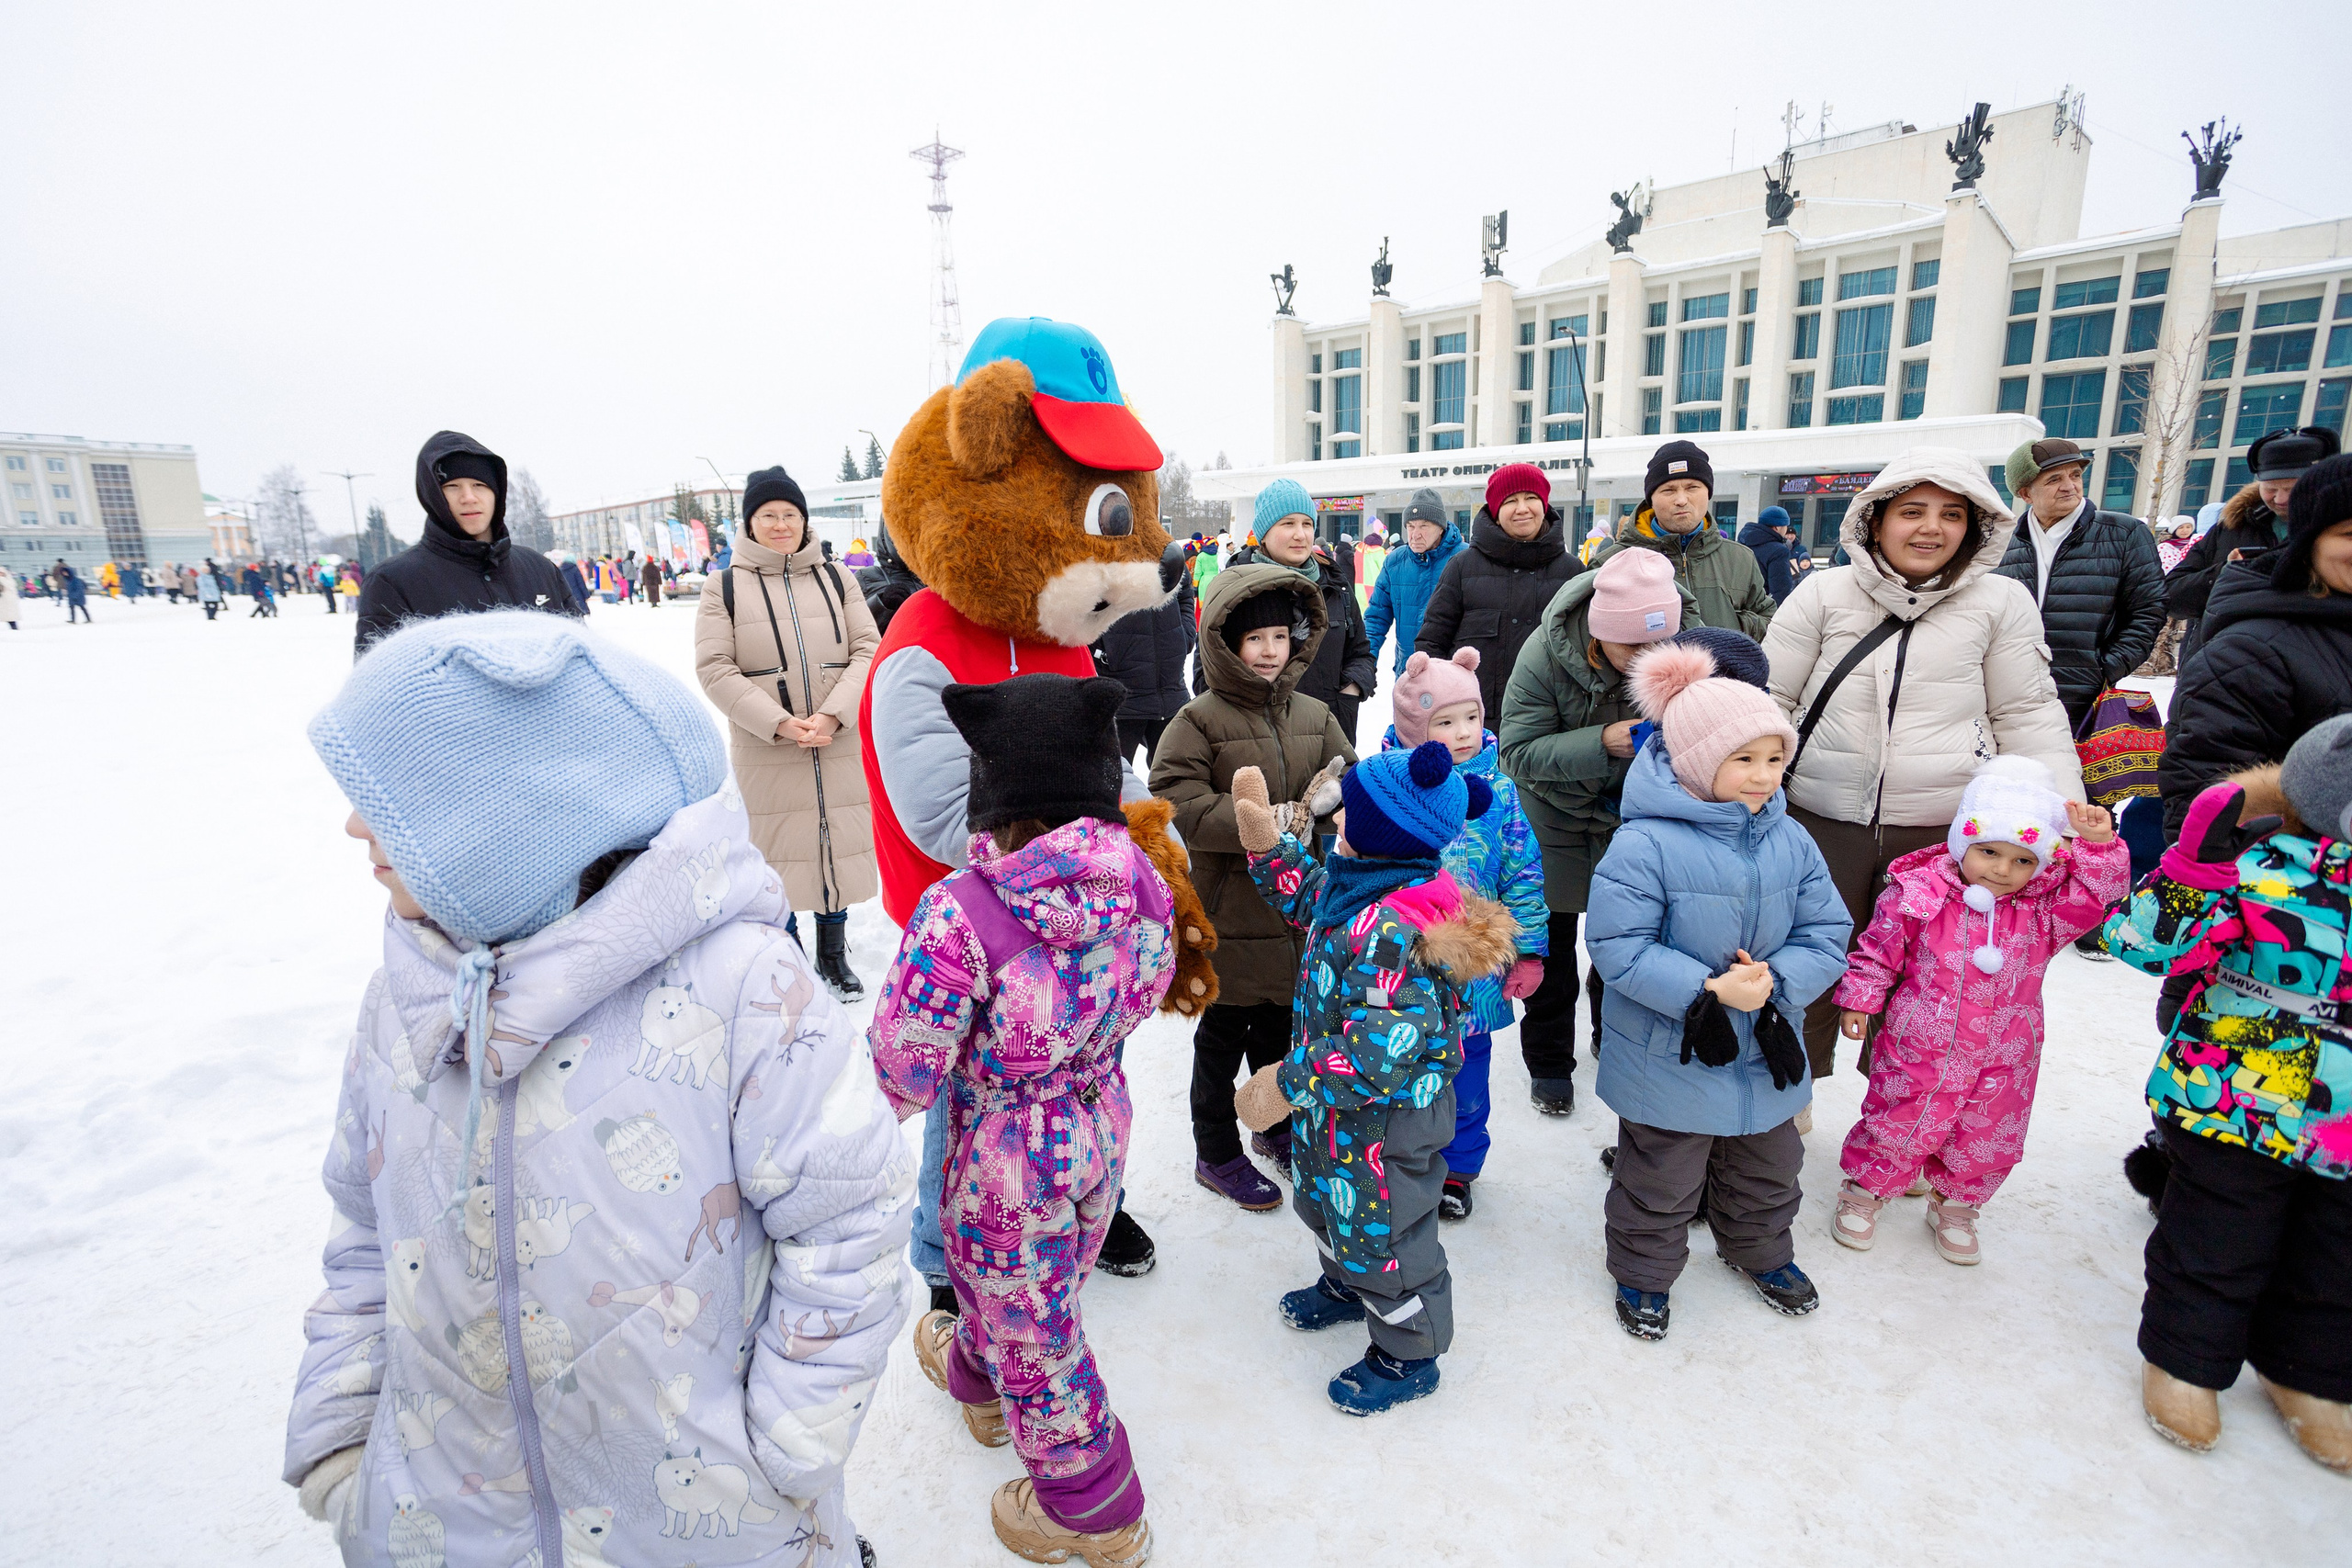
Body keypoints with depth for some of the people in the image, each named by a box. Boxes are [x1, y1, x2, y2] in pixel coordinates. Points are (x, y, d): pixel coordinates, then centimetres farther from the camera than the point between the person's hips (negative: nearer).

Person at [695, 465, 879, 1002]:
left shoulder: (834, 577, 8)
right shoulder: (724, 585, 2)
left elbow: (867, 650, 1)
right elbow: (715, 669, -4)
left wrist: (834, 714, -14)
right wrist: (779, 723, -16)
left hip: (839, 747, 2)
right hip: (766, 753, -2)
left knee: (839, 844, 10)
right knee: (778, 856, 5)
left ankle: (833, 955, 28)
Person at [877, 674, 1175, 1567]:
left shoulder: (959, 914, -33)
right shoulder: (1140, 877, -16)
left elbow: (906, 1073, -22)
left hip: (1008, 1158, -6)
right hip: (1102, 1128, 6)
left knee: (1029, 1326, 20)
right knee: (1034, 1290, 33)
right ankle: (976, 1378, 64)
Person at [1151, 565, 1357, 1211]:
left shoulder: (1314, 716, 4)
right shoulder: (1197, 721, -13)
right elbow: (1183, 808, -23)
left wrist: (1330, 799, -20)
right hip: (1230, 910, -5)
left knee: (1283, 1026, 23)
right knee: (1224, 1033, 13)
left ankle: (1280, 1126, 46)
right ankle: (1216, 1152, 33)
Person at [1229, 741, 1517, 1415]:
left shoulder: (1390, 930, -36)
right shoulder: (1358, 886, -5)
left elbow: (1386, 1045, -38)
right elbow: (1308, 898, 16)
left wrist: (1288, 1085, -30)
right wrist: (1268, 841, 3)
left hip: (1383, 1118, -10)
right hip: (1335, 1106, 10)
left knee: (1378, 1229, 12)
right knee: (1326, 1198, 30)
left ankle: (1407, 1355, 38)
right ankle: (1345, 1285, 59)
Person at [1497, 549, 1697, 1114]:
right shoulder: (1547, 652, -30)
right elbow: (1518, 752, -28)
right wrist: (1601, 743, -41)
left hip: (1637, 812, 3)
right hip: (1558, 815, -2)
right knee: (1552, 941, 10)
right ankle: (1549, 1061, 29)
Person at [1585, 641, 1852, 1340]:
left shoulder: (1791, 842, -3)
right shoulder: (1644, 844, -23)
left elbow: (1827, 934, -2)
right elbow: (1620, 948, -25)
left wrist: (1775, 981, -20)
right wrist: (1708, 990, -30)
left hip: (1765, 1050, 6)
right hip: (1670, 1057, -6)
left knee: (1767, 1171, 29)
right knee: (1661, 1182, 14)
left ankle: (1761, 1251, 56)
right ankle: (1643, 1273, 38)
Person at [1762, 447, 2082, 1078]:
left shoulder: (2002, 602, 5)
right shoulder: (1824, 592, 2)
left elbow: (2027, 714, 9)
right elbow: (1770, 697, 5)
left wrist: (2064, 802, 1)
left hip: (1945, 833, 1)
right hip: (1824, 822, 0)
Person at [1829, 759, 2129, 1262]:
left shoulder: (2044, 910, -4)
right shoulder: (1918, 896, -12)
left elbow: (2103, 890, -14)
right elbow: (1878, 951, -3)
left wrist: (2100, 845, -27)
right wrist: (1858, 1001, -1)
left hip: (2002, 1064, 3)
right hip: (1919, 1052, -3)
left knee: (1987, 1146, 15)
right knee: (1897, 1129, 7)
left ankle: (1954, 1207, 40)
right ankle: (1865, 1192, 32)